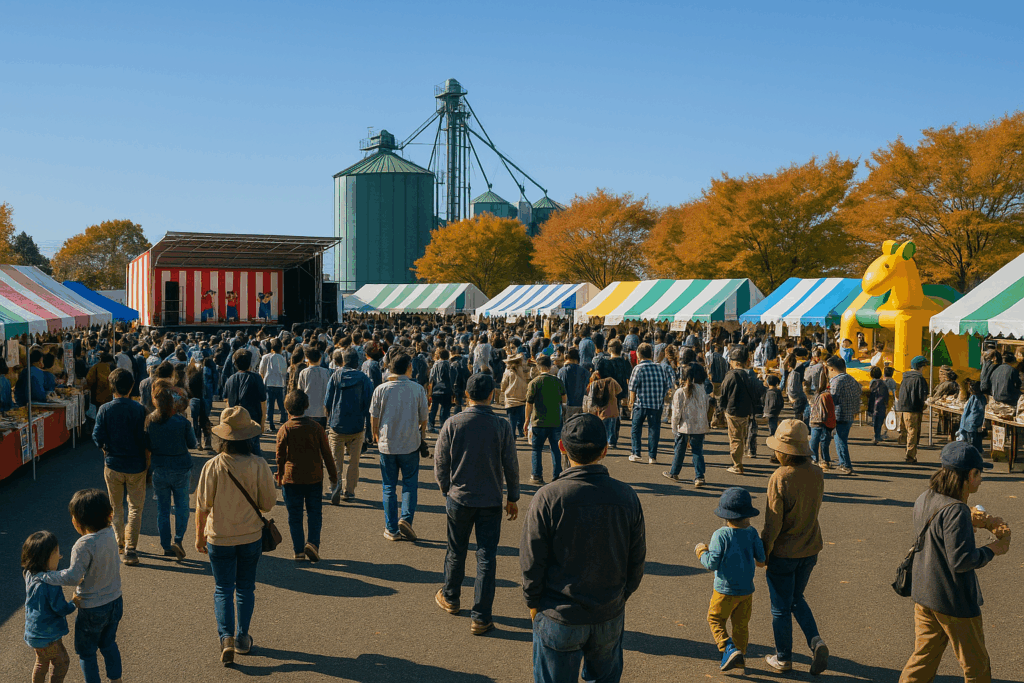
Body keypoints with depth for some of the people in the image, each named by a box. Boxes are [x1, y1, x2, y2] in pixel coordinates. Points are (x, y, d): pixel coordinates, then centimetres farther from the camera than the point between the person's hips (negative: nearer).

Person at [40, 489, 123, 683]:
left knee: (86, 652, 16)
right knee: (108, 644, 27)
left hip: (93, 610, -7)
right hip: (115, 602, 7)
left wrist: (43, 575, -19)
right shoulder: (109, 534, -7)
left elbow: (73, 577, -28)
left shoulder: (84, 545, -28)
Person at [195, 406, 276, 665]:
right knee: (245, 587, 17)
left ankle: (226, 637, -4)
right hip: (251, 536, 1)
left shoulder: (212, 466, -16)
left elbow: (202, 506, -8)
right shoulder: (259, 465, -14)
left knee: (223, 589, 10)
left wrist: (199, 536, 6)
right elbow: (269, 503, -7)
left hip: (219, 537, -1)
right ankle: (242, 638, 26)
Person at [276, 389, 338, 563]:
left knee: (295, 516, 8)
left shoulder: (284, 429, -6)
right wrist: (333, 477, 9)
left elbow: (280, 457, -1)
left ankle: (299, 550, 8)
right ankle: (313, 542, -6)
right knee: (315, 513, 12)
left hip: (291, 479, -1)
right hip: (314, 478, 1)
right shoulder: (316, 427, -3)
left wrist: (280, 478, 13)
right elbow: (326, 454, 1)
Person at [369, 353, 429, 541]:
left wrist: (376, 437, 20)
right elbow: (423, 419, 1)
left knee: (389, 487, 10)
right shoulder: (418, 389, -6)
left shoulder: (381, 390, -5)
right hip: (410, 444, -1)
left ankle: (392, 529, 13)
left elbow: (374, 418, 2)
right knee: (410, 484, 13)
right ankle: (406, 518, -5)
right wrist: (420, 434, 22)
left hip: (387, 445, 1)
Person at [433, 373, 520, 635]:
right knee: (486, 558, 5)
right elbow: (511, 466, -4)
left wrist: (447, 490, 14)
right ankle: (481, 618, 7)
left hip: (459, 498, 1)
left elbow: (440, 463, -3)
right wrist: (513, 498, 10)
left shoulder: (452, 424, -10)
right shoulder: (502, 426, -10)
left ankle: (450, 598, 39)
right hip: (491, 502, -1)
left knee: (456, 552, 19)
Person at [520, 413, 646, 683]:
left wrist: (533, 602, 5)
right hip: (610, 616, 3)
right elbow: (637, 560, 1)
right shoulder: (627, 497, -9)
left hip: (559, 618, -2)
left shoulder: (548, 497, -19)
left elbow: (532, 562, -12)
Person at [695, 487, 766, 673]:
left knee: (715, 619, 11)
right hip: (747, 589, 4)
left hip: (725, 590, -4)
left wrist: (702, 551, -1)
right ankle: (740, 655, 25)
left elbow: (712, 563, -19)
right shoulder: (752, 533, -7)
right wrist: (755, 561, 18)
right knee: (741, 624, 18)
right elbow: (762, 559, -4)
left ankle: (729, 649, -5)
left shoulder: (720, 535, -19)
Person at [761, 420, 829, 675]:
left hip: (783, 553, -6)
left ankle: (783, 659, 24)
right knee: (797, 599, 25)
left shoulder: (780, 478, -23)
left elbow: (773, 523, -19)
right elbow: (815, 509, 7)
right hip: (809, 549, 6)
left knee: (781, 608, 11)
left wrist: (763, 554, -8)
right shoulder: (816, 475, -6)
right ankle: (816, 642, 7)